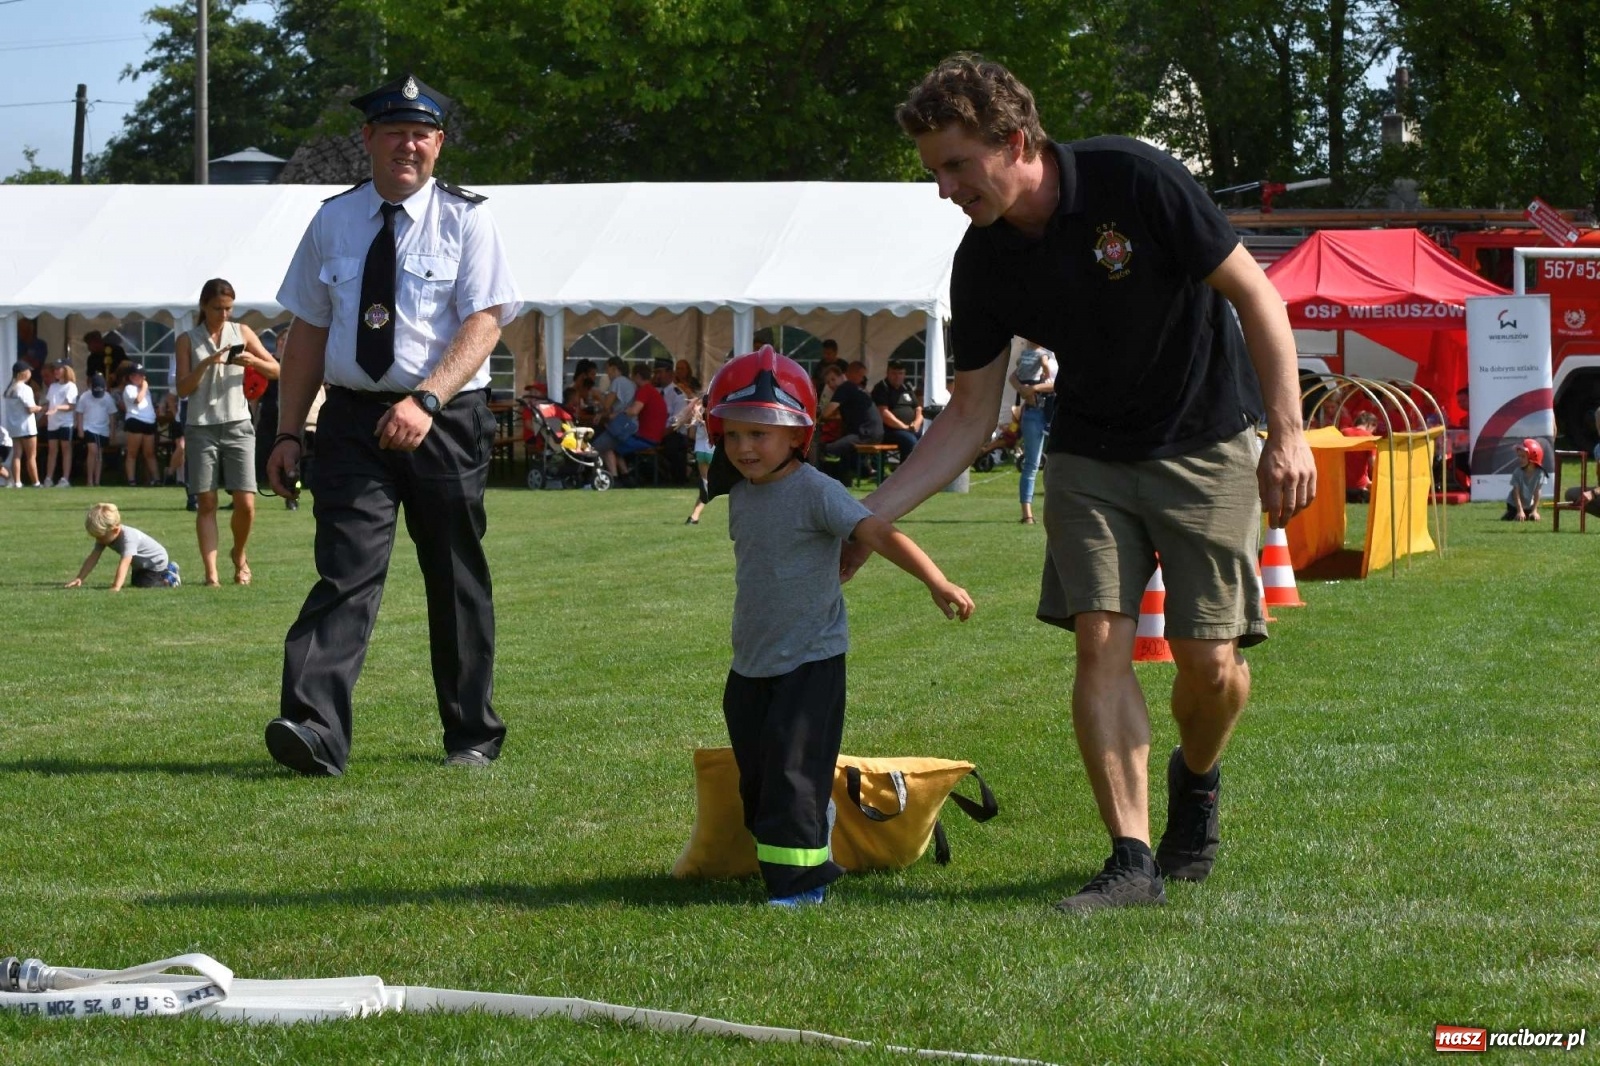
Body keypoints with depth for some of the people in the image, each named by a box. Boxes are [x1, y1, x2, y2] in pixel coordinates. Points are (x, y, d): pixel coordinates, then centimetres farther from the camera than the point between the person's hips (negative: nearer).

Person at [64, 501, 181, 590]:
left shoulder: (128, 537, -42)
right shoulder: (105, 535, -16)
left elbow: (124, 563, -53)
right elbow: (93, 558, -17)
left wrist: (116, 587, -64)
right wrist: (79, 578, -29)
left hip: (156, 561, -9)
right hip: (140, 564, 9)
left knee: (143, 584, -26)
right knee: (136, 582, 25)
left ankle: (170, 580, -4)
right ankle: (167, 570, 33)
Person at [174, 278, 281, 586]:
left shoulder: (242, 333, 8)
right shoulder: (188, 341, 5)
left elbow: (276, 371, 7)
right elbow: (183, 389, -2)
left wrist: (254, 361, -13)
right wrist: (206, 363, -17)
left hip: (238, 425, 1)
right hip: (201, 427, -1)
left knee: (245, 503, -6)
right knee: (206, 503, -2)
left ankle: (239, 554, 22)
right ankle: (211, 573, -1)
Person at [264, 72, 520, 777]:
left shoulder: (465, 219, 0)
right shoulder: (333, 222, 8)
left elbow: (484, 322, -11)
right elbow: (307, 331, 10)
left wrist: (426, 400, -25)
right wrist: (288, 433, 4)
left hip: (444, 421, -1)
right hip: (353, 420, 1)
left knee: (456, 580, 8)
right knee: (347, 570, -12)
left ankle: (473, 735, 21)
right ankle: (314, 731, -24)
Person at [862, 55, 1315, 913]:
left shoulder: (1132, 182, -22)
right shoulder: (984, 263, -7)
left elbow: (1254, 293, -15)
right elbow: (970, 415, 2)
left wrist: (1286, 434, -19)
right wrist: (868, 520, -5)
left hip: (1206, 444, -4)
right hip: (1087, 457, 4)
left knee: (1210, 659, -5)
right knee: (1101, 641, -11)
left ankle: (1196, 779, 27)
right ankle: (1133, 858, -8)